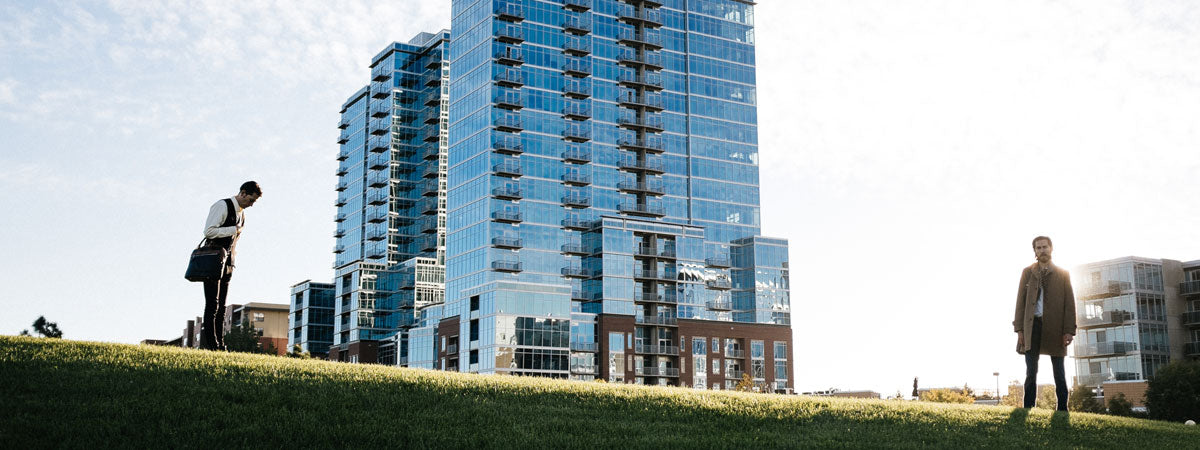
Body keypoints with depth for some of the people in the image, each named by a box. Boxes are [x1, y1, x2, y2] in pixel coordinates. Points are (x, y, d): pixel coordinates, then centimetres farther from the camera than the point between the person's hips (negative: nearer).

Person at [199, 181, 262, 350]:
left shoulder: (242, 214, 18)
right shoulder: (222, 206, -9)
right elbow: (209, 231, -19)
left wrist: (231, 263, 16)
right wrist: (234, 230, -15)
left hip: (226, 264, 8)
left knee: (221, 307, 6)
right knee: (212, 304, -10)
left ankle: (220, 345, 6)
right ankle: (210, 344, -10)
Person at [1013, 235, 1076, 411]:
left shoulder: (1063, 274, 8)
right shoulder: (1027, 272, 11)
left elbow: (1069, 303, 3)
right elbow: (1021, 301, 7)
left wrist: (1069, 331, -7)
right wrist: (1019, 329, -2)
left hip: (1055, 328, -1)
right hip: (1033, 326, 1)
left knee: (1059, 374, 4)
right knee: (1031, 372, 0)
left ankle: (1062, 410, 8)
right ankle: (1028, 409, 0)